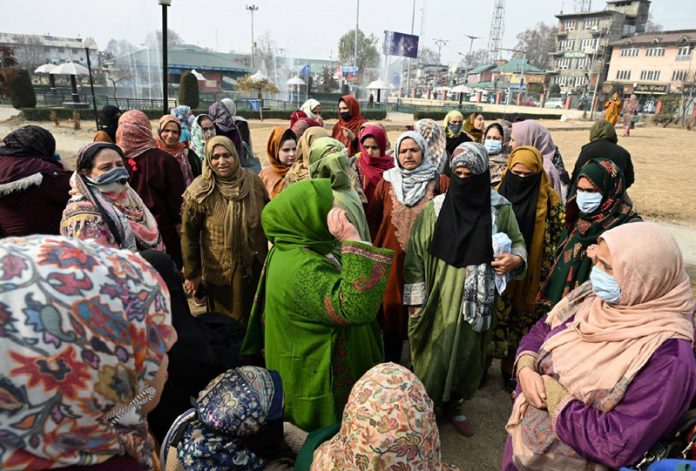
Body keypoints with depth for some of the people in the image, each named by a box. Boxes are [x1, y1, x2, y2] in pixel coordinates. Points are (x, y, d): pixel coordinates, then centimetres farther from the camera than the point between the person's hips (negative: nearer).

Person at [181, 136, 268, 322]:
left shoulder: (253, 181, -6)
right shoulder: (200, 191, -14)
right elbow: (188, 234, -8)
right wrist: (192, 273, -4)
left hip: (255, 265, 3)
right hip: (220, 270, -3)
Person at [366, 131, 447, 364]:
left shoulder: (440, 183, -1)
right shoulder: (386, 183, 4)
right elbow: (372, 219, 8)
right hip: (393, 260, 2)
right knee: (392, 308, 12)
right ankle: (391, 364, 31)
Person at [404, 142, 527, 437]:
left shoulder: (500, 209, -4)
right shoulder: (435, 209, -7)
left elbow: (518, 243, 8)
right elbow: (416, 253, -5)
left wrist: (515, 259, -17)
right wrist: (415, 300, -7)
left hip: (477, 302, 2)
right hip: (438, 300, -1)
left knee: (467, 355, 16)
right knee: (434, 355, 8)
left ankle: (454, 405, 40)